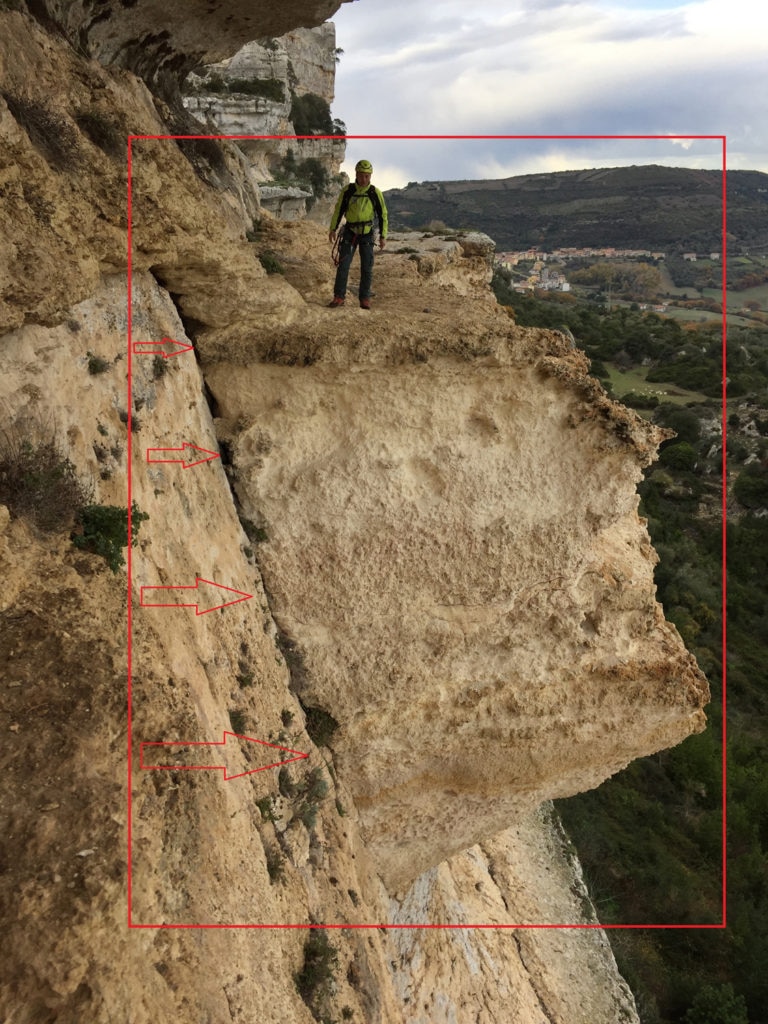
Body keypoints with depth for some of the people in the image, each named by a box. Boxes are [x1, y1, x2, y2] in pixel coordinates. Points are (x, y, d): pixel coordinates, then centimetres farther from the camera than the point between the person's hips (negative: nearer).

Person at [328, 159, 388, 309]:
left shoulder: (375, 193, -8)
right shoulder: (348, 191, -5)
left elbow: (383, 215, -1)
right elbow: (338, 210, 5)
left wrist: (383, 236, -2)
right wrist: (333, 229, 1)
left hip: (367, 235, 0)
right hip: (350, 233, 1)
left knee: (367, 268, -1)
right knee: (343, 264, -7)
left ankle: (365, 299, 8)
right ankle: (339, 297, -3)